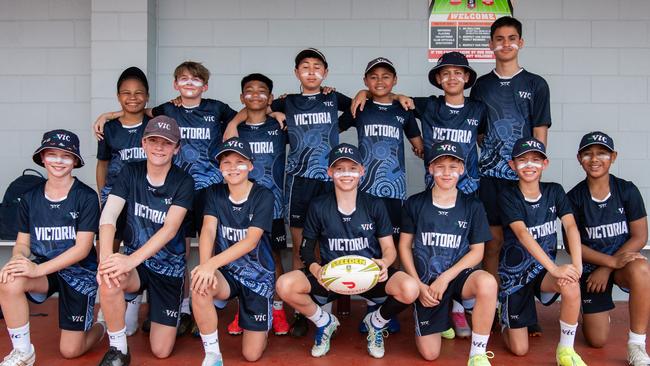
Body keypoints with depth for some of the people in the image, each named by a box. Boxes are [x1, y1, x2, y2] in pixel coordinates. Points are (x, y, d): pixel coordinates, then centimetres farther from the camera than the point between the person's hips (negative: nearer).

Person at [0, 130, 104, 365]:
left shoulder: (86, 197, -13)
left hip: (79, 272, -3)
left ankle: (101, 324, 33)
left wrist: (39, 269, -27)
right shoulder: (30, 198, 1)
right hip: (43, 270, 3)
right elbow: (23, 243, 4)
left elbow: (82, 248, -16)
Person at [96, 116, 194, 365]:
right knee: (108, 280, -36)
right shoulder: (131, 172, -3)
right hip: (133, 259, 1)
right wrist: (106, 257, -31)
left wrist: (133, 259, -35)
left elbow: (170, 229, -22)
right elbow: (108, 215, -13)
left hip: (169, 266, -1)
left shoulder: (183, 182, -10)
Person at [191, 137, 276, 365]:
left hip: (258, 275, -2)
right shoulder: (215, 194, -1)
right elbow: (208, 230, -15)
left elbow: (250, 241, -22)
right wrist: (205, 265, -35)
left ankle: (261, 325, 33)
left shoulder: (263, 196, -12)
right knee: (200, 287, -35)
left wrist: (212, 263, -34)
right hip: (226, 272, 2)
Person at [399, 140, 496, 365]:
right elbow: (404, 246, 3)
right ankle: (446, 314, 30)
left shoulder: (472, 206, 1)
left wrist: (445, 278, -13)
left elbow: (477, 251, -1)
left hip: (458, 276, 0)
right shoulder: (415, 203, 0)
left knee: (487, 283, -36)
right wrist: (419, 285, -6)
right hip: (426, 282, 1)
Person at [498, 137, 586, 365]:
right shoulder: (508, 197, -12)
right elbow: (523, 234, -26)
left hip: (543, 269, 3)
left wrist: (576, 265, -30)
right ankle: (503, 317, 33)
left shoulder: (554, 192, -1)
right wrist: (555, 268, -36)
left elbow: (571, 227, -14)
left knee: (571, 286, -34)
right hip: (515, 271, -2)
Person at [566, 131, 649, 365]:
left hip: (624, 259, 0)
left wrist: (607, 268, -15)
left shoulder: (627, 190, -7)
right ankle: (598, 312, 34)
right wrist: (612, 261, -21)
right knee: (597, 341, -4)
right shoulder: (574, 198, -7)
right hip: (590, 265, 0)